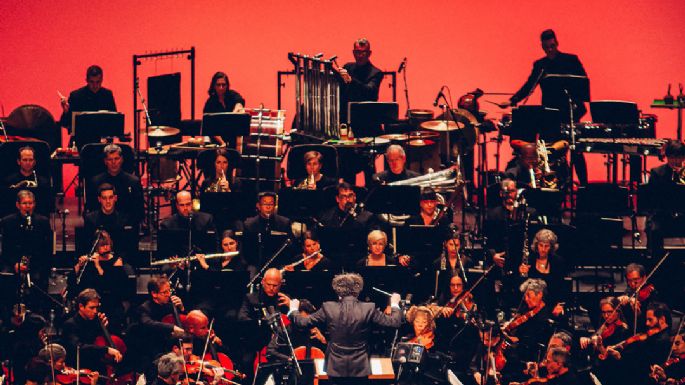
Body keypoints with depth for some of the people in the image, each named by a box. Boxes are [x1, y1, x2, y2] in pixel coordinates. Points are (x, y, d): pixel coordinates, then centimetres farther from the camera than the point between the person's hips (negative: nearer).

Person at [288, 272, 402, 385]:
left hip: (336, 368, 0)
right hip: (360, 368, 0)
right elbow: (394, 322, -4)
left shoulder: (328, 308, -9)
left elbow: (303, 322, -2)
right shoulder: (368, 309, -9)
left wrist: (293, 310, 19)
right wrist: (394, 304, 15)